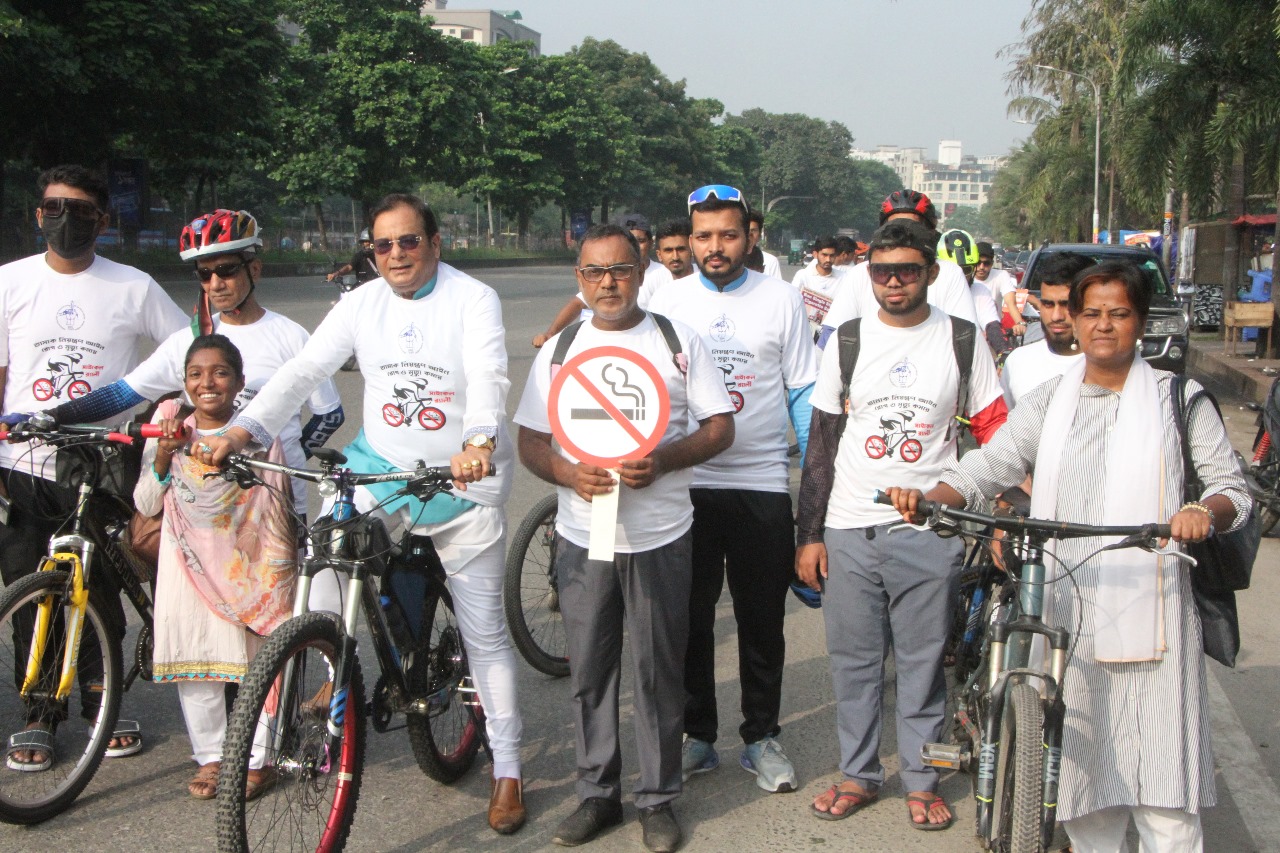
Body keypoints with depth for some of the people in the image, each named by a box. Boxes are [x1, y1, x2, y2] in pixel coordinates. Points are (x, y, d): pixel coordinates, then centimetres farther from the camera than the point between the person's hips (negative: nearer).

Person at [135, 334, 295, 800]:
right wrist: (162, 456, -10)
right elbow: (145, 505, 6)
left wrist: (279, 568, -3)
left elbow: (277, 508, 3)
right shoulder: (171, 430, 5)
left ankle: (257, 759, 13)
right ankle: (210, 756, 19)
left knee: (254, 662, 0)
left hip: (244, 565, -2)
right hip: (187, 567, 3)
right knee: (194, 664, 4)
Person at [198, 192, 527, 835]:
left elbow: (488, 376, -25)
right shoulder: (360, 305, 3)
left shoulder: (473, 299, -8)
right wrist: (244, 429, -22)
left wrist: (479, 442, -45)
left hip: (462, 482, -3)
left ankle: (507, 769, 17)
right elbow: (303, 370, -7)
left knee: (484, 633, 4)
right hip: (379, 469, 4)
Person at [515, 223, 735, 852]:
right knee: (588, 671, 9)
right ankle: (597, 794, 24)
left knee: (658, 671, 5)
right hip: (582, 536, 2)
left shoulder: (679, 342, 1)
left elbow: (719, 428, -1)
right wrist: (569, 473, -15)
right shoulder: (559, 349, 7)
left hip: (659, 537, -2)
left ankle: (658, 799, 19)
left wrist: (661, 460, -19)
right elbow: (529, 442, 6)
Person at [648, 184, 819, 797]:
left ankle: (761, 737, 21)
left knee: (762, 620, 6)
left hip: (762, 484, -1)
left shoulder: (781, 299, 3)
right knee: (689, 619, 8)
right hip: (685, 484, 1)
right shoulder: (667, 301, 5)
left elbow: (803, 392, 5)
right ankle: (697, 735, 23)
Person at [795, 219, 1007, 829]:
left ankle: (921, 779, 21)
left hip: (930, 532, -1)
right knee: (853, 659, 9)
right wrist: (808, 534, 3)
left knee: (924, 661, 6)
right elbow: (821, 442, 7)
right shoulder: (846, 341, 5)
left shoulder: (962, 340, 2)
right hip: (849, 528, 2)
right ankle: (858, 773, 24)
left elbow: (992, 436, 4)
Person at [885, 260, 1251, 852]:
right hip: (1067, 610, 2)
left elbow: (1233, 488, 5)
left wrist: (1206, 511, -18)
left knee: (1162, 784, -4)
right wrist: (926, 498, -13)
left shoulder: (1179, 399, 9)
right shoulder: (1047, 402, 15)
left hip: (1151, 609, -2)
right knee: (1080, 769, 7)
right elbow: (987, 467, 6)